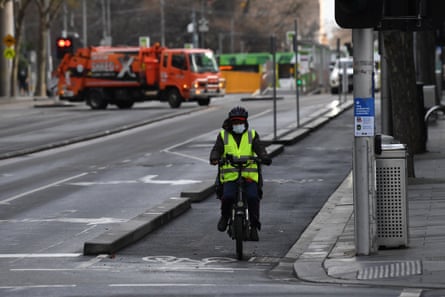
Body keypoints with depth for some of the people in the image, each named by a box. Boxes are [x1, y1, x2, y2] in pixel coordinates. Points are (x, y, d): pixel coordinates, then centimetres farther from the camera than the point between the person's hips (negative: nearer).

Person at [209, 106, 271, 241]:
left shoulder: (252, 135, 13)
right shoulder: (223, 135, 13)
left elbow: (259, 148, -2)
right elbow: (217, 149, 1)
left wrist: (265, 157, -24)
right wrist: (214, 158, -22)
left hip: (249, 176, 0)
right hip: (230, 176, 0)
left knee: (253, 197, -25)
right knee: (227, 196, -26)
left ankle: (254, 226, -11)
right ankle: (225, 216, 5)